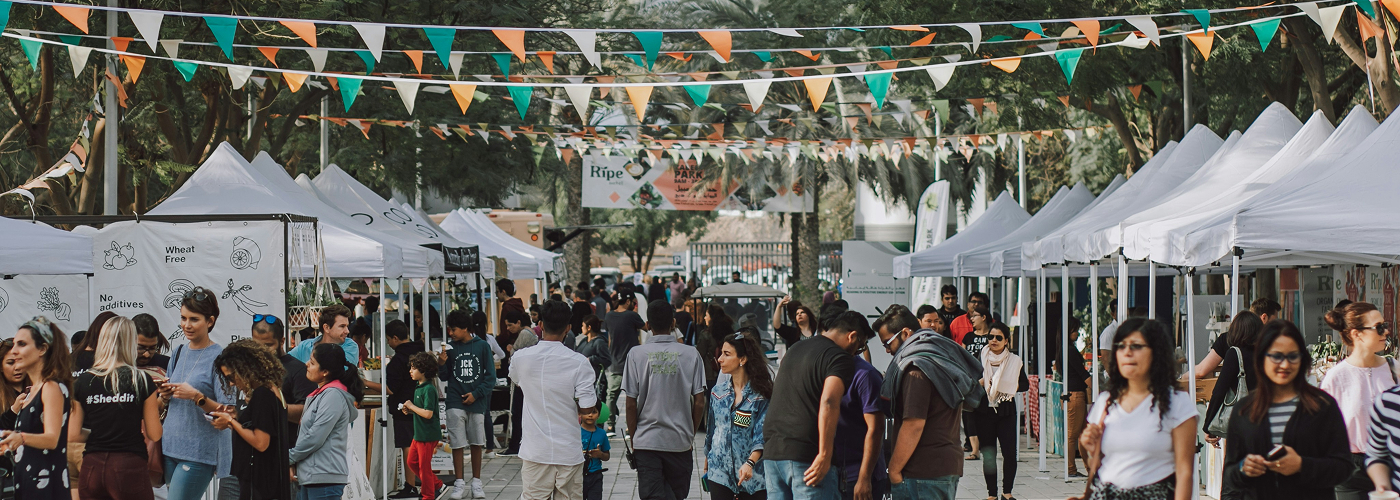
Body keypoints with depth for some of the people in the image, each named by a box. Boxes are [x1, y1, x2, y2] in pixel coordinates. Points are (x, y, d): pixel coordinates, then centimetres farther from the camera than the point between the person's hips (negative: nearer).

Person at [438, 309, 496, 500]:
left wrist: (476, 394, -9)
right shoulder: (450, 348, 3)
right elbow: (445, 377, 9)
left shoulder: (482, 346, -1)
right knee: (457, 444, 0)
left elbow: (490, 376, 0)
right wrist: (442, 364, -11)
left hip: (477, 403, -1)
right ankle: (459, 483, 8)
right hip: (456, 403, 1)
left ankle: (476, 483, 16)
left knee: (476, 444, 7)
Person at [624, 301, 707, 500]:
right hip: (679, 440, 1)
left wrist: (633, 439, 7)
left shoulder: (636, 354, -5)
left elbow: (631, 404, -4)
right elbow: (699, 403, -3)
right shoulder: (691, 355, -4)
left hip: (646, 440, -1)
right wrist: (691, 433, 12)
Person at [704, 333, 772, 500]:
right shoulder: (718, 392, 9)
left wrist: (750, 463, -27)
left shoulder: (761, 395, -6)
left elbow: (762, 435, -12)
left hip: (752, 475, -3)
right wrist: (706, 467, 20)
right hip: (719, 473, 3)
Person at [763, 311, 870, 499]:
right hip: (804, 455, -8)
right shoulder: (840, 358, -7)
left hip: (771, 450, 8)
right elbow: (828, 402, -22)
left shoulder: (795, 349, 21)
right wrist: (824, 455, -23)